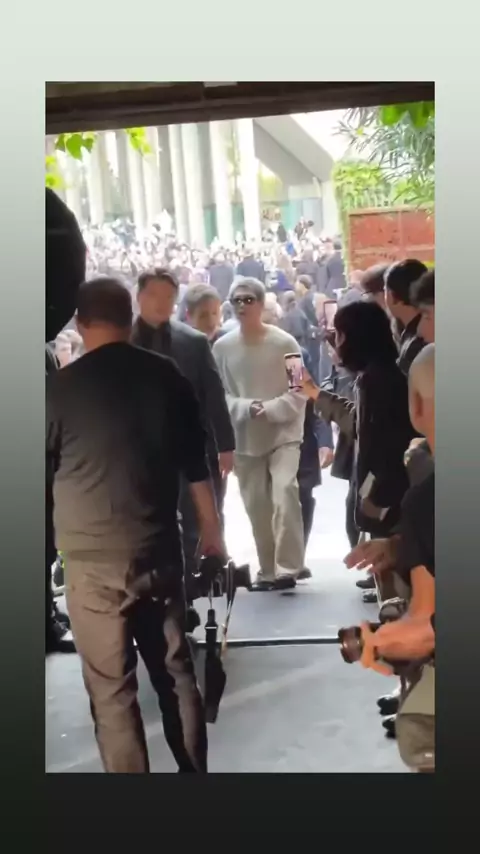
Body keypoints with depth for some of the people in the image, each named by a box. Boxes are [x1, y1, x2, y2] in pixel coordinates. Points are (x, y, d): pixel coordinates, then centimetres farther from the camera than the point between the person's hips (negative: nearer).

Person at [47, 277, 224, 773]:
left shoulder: (60, 387, -8)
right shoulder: (166, 375, 0)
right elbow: (196, 466, 6)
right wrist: (212, 534, 18)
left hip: (93, 559, -3)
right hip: (161, 551, 4)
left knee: (111, 689, 6)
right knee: (176, 671, 17)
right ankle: (195, 769, 29)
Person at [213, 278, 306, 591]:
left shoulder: (284, 342, -8)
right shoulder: (223, 347, -3)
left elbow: (299, 392, -6)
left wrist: (270, 410, -18)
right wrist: (246, 408, -17)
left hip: (283, 433, -3)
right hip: (244, 439, 3)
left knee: (285, 497, -17)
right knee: (257, 507, 10)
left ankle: (287, 569, -6)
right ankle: (269, 570, 24)